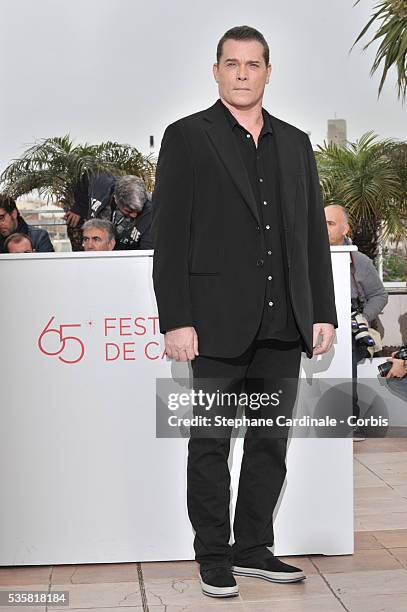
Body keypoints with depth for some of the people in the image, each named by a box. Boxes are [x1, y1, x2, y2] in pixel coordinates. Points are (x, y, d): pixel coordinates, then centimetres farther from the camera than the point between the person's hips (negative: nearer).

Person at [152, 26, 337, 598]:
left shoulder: (295, 143, 14)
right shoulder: (187, 137, 0)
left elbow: (314, 234, 13)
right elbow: (169, 236, -6)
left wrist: (323, 313, 6)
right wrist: (176, 320, -13)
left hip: (284, 325, 5)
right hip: (218, 322, -4)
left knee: (271, 442, 11)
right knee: (211, 443, 5)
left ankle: (254, 547, 26)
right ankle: (213, 556, 19)